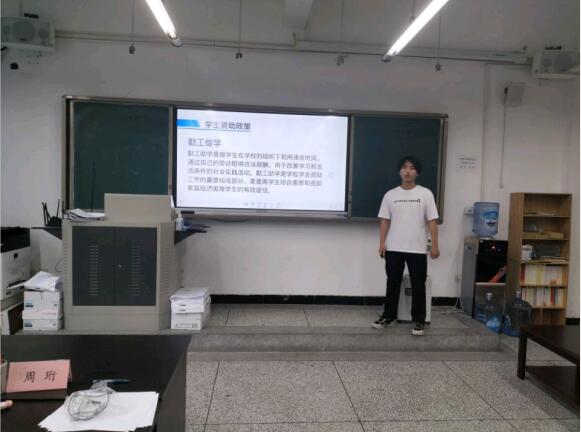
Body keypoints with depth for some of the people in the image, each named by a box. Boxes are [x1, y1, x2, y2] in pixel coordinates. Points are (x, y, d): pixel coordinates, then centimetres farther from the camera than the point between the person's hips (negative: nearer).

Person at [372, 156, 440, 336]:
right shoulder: (390, 194, 4)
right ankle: (388, 316, 25)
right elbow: (384, 220, 5)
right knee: (393, 283, 12)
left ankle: (419, 321, 18)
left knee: (418, 285, 5)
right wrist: (382, 243, -3)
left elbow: (432, 221, -1)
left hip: (417, 249, -1)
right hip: (394, 248, 2)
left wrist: (435, 245, -6)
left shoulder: (425, 194, 0)